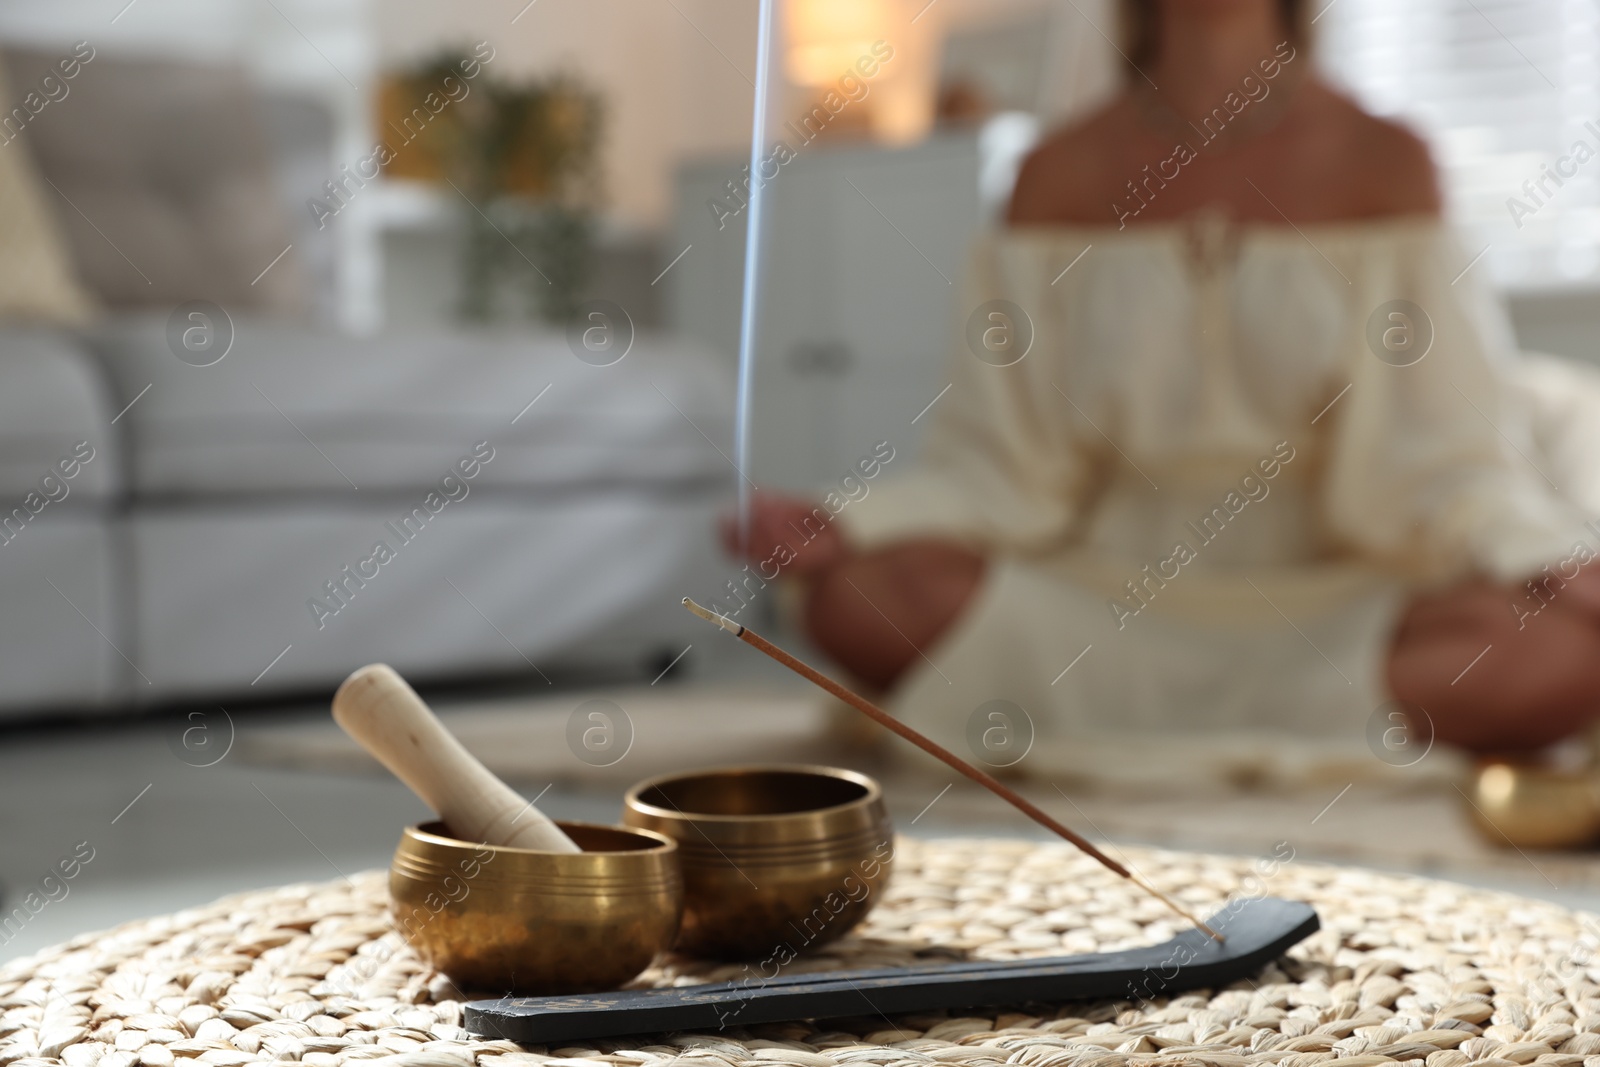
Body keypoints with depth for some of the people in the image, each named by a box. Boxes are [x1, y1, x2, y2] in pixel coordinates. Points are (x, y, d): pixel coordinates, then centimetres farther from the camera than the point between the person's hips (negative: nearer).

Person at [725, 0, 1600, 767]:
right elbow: (1004, 465, 2)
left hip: (1329, 606, 0)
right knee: (856, 599, -26)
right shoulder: (1062, 177, 5)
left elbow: (1444, 457, -3)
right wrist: (841, 529, -14)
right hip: (1111, 600, 1)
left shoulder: (1382, 165, 2)